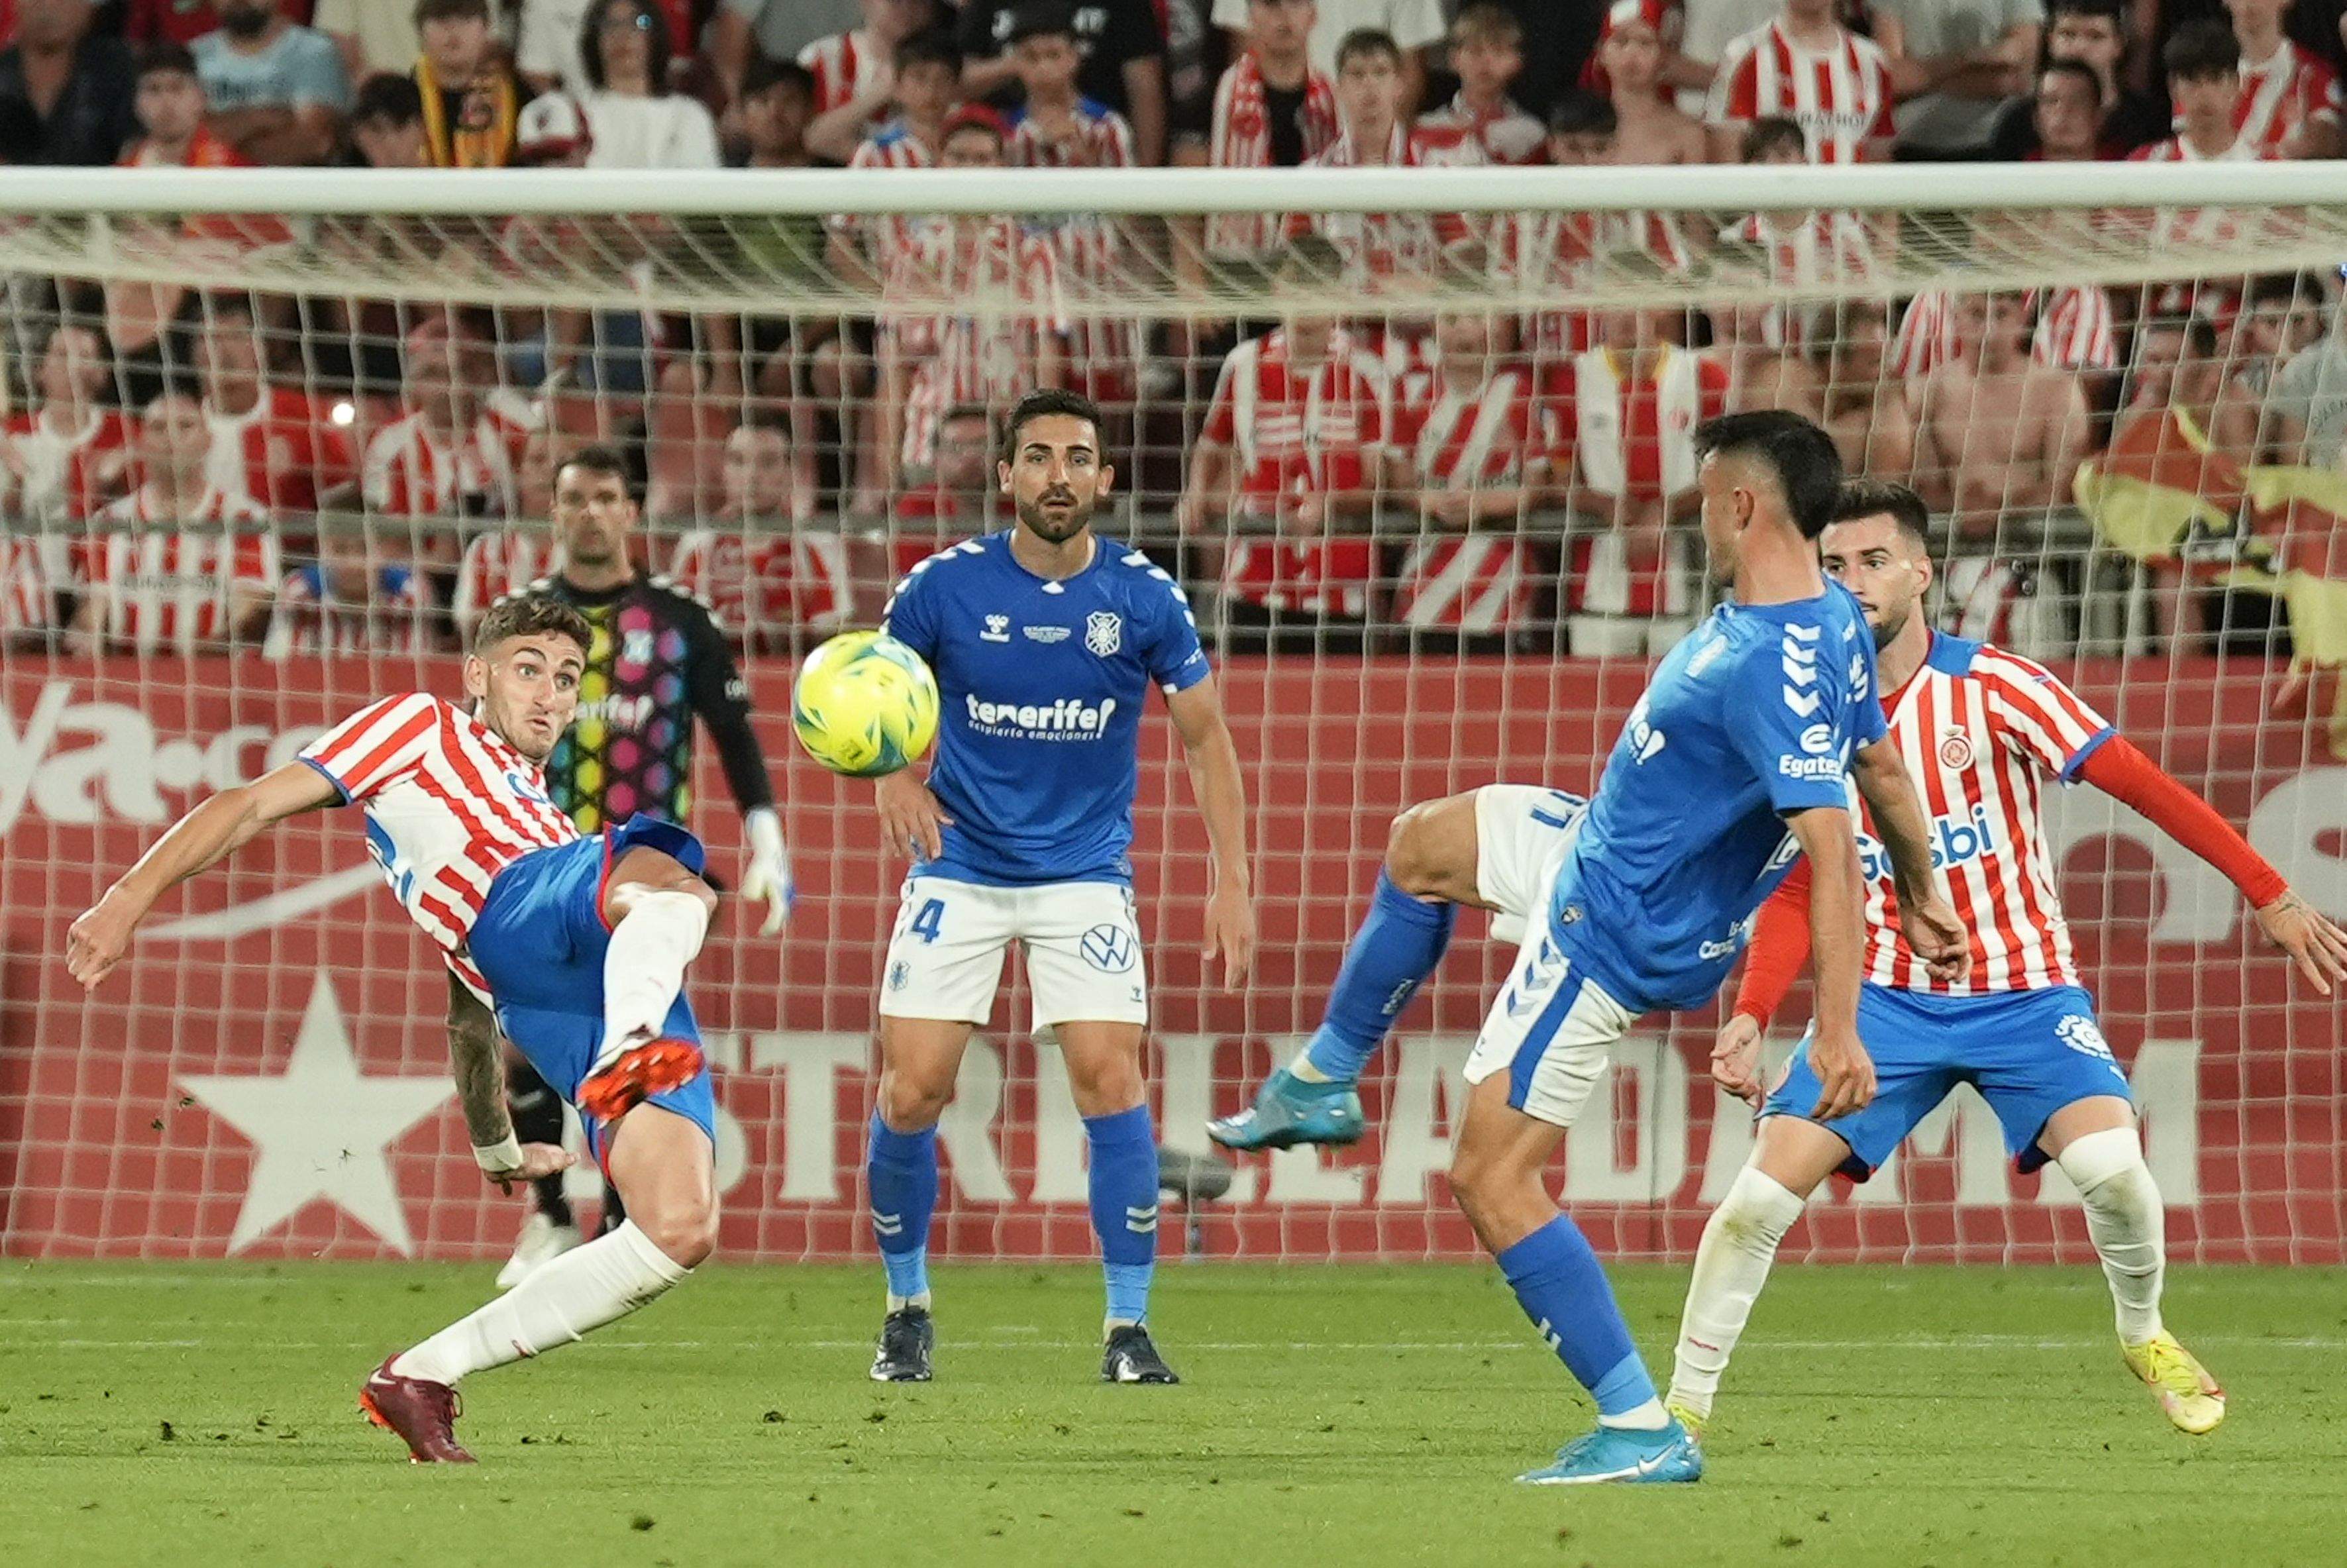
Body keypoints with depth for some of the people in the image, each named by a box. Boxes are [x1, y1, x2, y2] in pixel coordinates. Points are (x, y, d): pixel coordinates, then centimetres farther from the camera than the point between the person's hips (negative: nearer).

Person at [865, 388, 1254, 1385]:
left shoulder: (1145, 598, -7)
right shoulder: (944, 588, -8)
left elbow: (1205, 738, 2)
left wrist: (1232, 882, -4)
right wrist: (894, 777, -16)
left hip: (1086, 871, 0)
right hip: (959, 869, 0)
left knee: (1110, 1077, -15)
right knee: (912, 1089, -7)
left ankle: (1129, 1326, -6)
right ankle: (907, 1309, 14)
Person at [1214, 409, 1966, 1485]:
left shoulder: (1775, 668, -34)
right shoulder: (1830, 620, -3)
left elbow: (1831, 843, -39)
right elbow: (1881, 770, 11)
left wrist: (1838, 1030, -42)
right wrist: (1921, 892, 27)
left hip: (1616, 937, -11)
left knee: (1491, 1180, -8)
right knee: (1423, 845, 29)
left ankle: (1643, 1433, -8)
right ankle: (1320, 1084, 45)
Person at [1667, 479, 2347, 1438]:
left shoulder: (1988, 688, -12)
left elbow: (2140, 783, -11)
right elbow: (1795, 893, 6)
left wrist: (2269, 895, -14)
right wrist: (1751, 1016, -9)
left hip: (2022, 989, -2)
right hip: (1888, 995, 2)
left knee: (2110, 1164, -25)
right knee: (1764, 1187, -13)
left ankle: (2145, 1334, 6)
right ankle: (1684, 1408, 2)